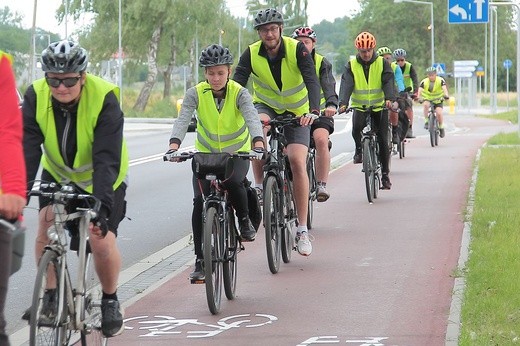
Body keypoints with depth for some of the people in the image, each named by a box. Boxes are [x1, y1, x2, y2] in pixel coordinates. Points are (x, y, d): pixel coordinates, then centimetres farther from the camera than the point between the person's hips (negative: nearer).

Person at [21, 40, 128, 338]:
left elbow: (107, 160, -37)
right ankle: (51, 296, 1)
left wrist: (102, 204, -49)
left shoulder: (104, 99, -31)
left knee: (102, 240, -14)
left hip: (100, 179, -3)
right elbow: (27, 150, -28)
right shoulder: (36, 97, -22)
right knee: (46, 227, -17)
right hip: (58, 174, 3)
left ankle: (110, 301, 12)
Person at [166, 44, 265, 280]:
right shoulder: (196, 93, -13)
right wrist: (174, 145, -45)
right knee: (200, 202, -14)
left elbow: (252, 118, -32)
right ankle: (200, 261, -6)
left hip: (237, 153, -2)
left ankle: (244, 219, -4)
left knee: (233, 182, -35)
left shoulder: (239, 93, -16)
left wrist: (258, 143, -52)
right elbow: (183, 120, -25)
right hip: (205, 154, 2)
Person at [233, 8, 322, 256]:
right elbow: (237, 83, -23)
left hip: (296, 112, -1)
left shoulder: (297, 49, -20)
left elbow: (312, 81, -30)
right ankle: (259, 187, -24)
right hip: (266, 107, 1)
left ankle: (302, 229, -10)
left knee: (298, 162, -16)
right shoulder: (251, 54, -15)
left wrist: (313, 111, -47)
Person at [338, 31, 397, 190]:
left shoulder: (382, 63, -3)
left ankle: (385, 173, 8)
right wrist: (343, 103, -32)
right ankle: (359, 150, 0)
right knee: (356, 128, -30)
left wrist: (390, 99, -35)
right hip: (359, 106, 0)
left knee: (383, 141, -4)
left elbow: (388, 82, -16)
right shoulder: (351, 65, -2)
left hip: (379, 106, 0)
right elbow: (346, 84, -15)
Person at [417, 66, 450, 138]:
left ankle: (441, 127, 3)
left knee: (439, 113, -21)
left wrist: (446, 95, -50)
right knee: (425, 104, -34)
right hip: (427, 99, 0)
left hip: (438, 100, 0)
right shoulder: (424, 82, -14)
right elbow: (420, 90, -26)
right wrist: (419, 98, -45)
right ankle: (426, 121, -21)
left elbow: (444, 88, -30)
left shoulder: (440, 80, -15)